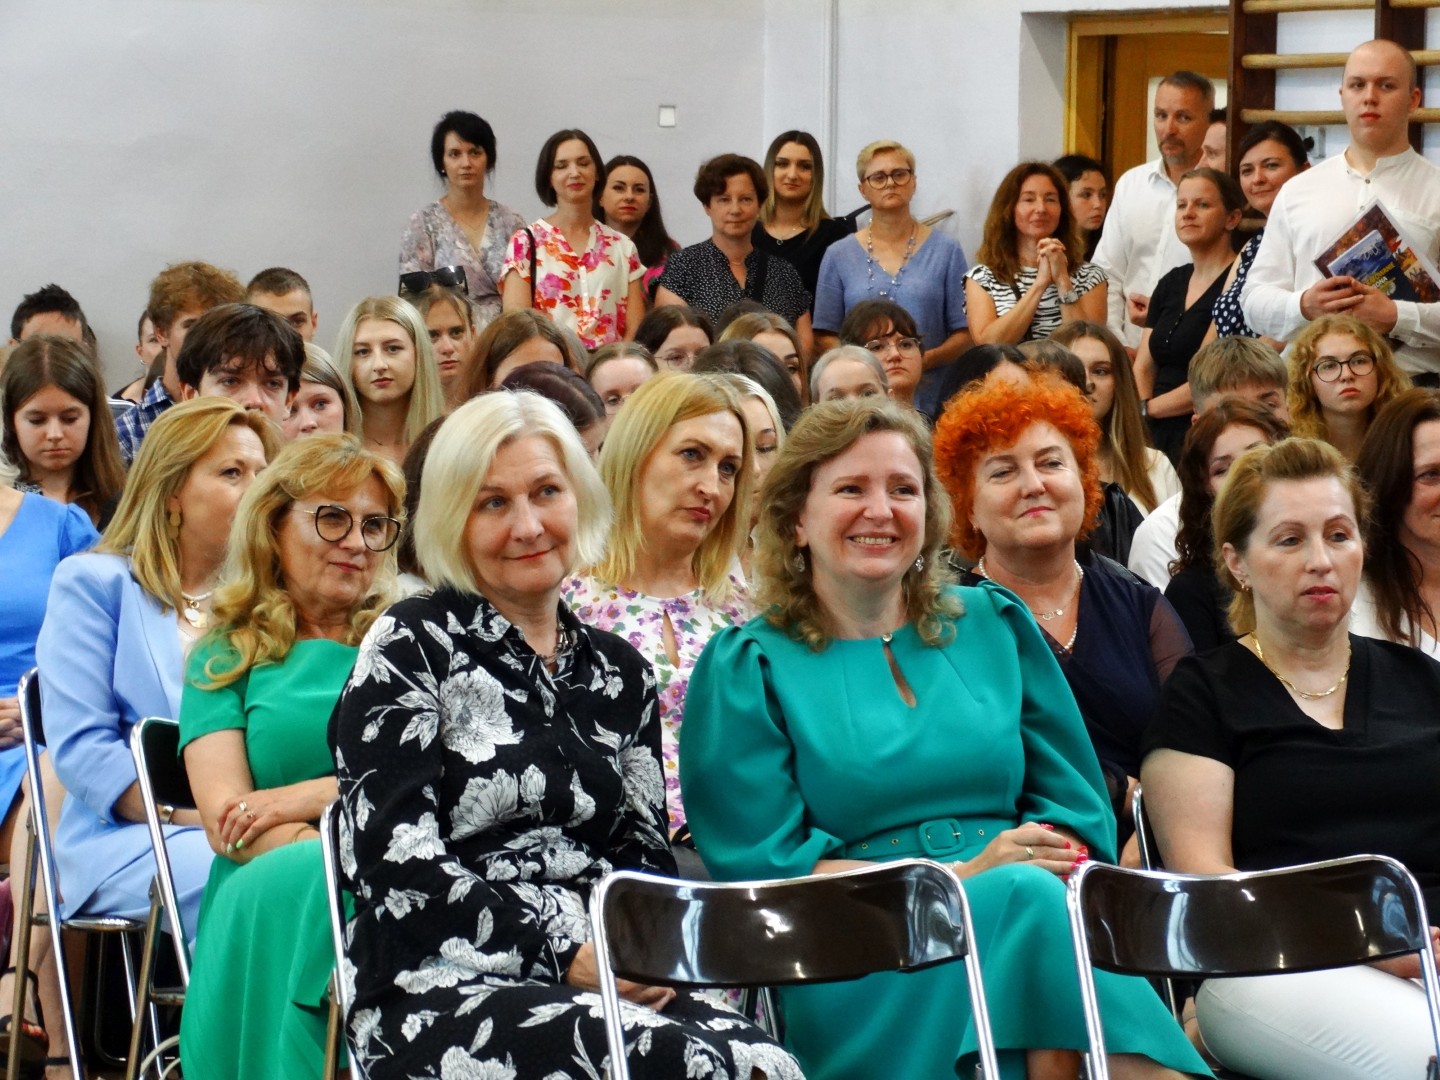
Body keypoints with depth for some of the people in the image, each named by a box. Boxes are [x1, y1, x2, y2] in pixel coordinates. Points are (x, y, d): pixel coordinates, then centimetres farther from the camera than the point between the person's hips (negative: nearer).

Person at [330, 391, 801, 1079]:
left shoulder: (617, 670, 19)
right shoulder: (410, 648, 2)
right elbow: (398, 866, -7)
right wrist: (566, 955, -15)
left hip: (611, 988, 5)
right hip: (442, 989, -5)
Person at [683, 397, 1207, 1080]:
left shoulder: (993, 625, 20)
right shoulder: (747, 667, 8)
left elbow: (1077, 807, 16)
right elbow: (764, 868, -1)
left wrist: (1043, 875, -9)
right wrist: (963, 876, -9)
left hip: (1026, 914, 3)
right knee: (1027, 896, -33)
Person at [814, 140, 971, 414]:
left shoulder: (945, 252, 8)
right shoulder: (839, 255, 10)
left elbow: (964, 334, 6)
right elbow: (824, 336, 8)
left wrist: (925, 359, -12)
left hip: (927, 400, 0)